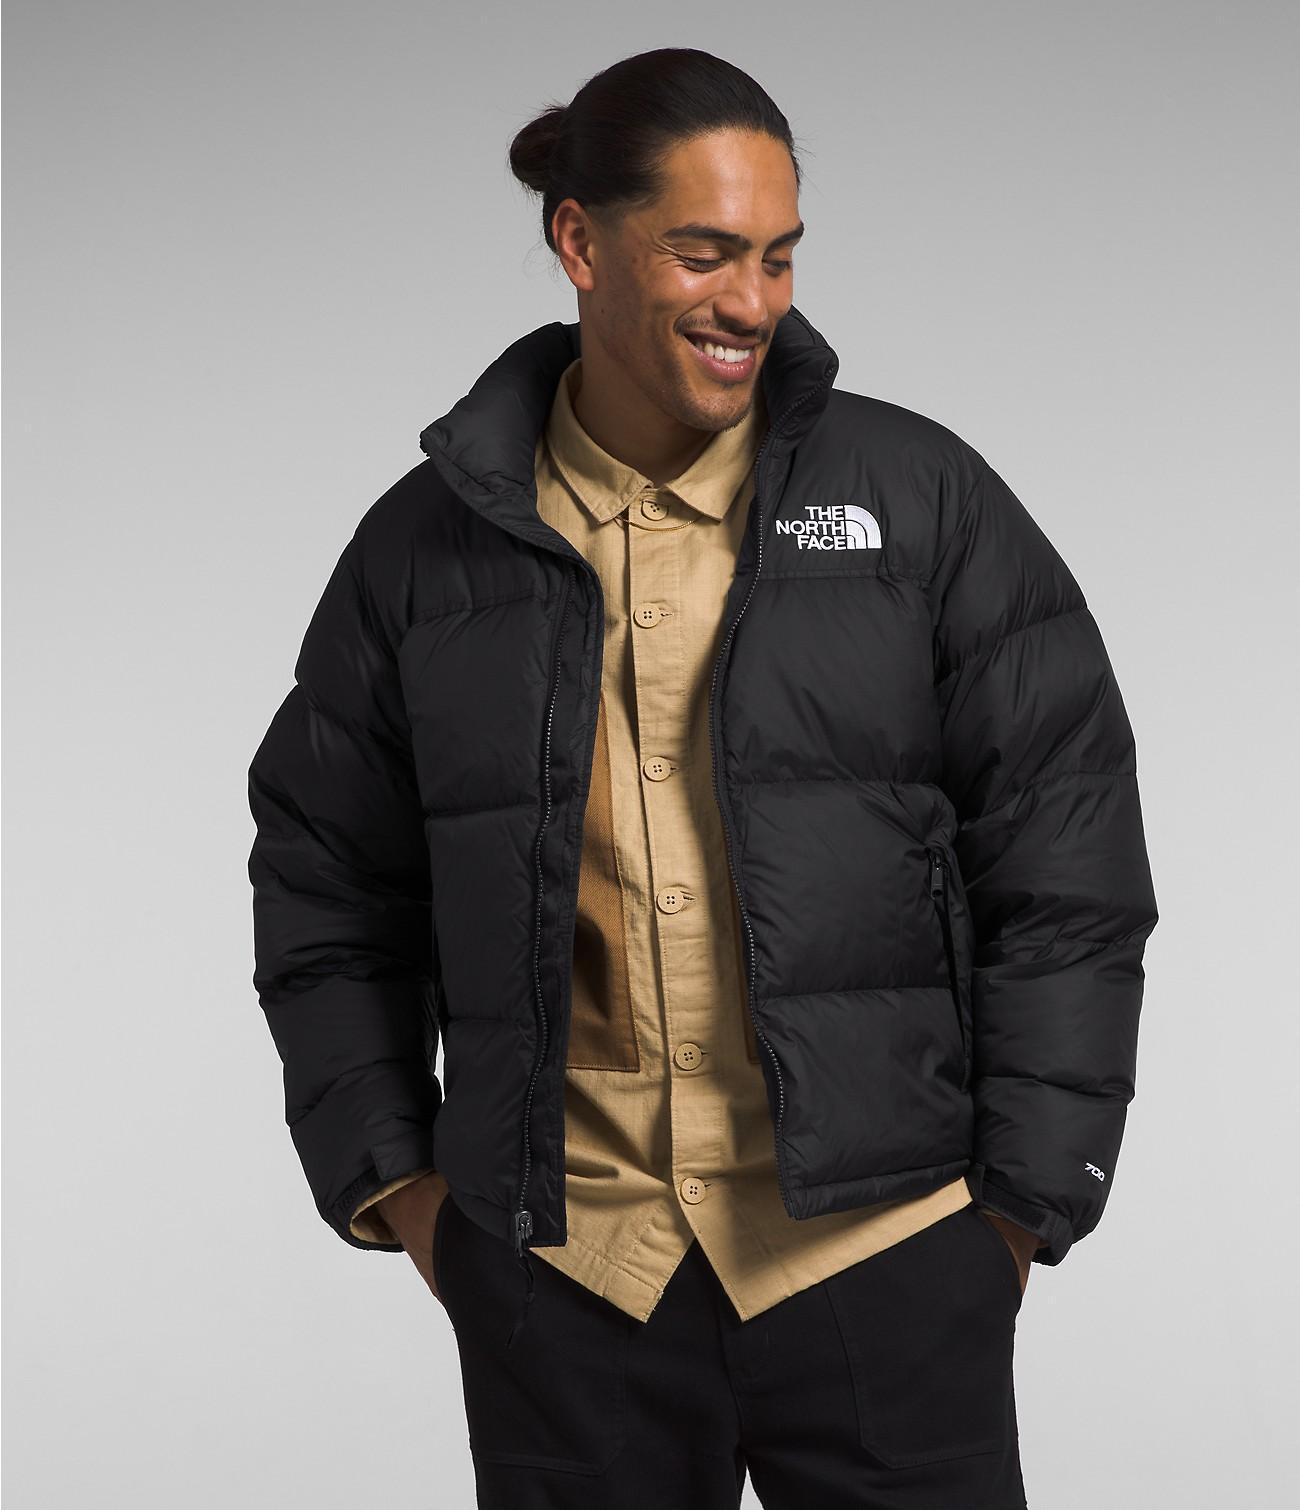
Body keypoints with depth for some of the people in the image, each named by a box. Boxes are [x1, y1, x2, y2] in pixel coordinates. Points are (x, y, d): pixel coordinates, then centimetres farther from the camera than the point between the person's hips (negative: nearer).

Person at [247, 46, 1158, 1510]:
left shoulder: (925, 500, 1)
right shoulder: (427, 547, 5)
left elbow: (1067, 873, 1)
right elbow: (326, 892, 13)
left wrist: (1025, 1197, -2)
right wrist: (393, 1180, 7)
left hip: (881, 1247, -1)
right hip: (559, 1271, 1)